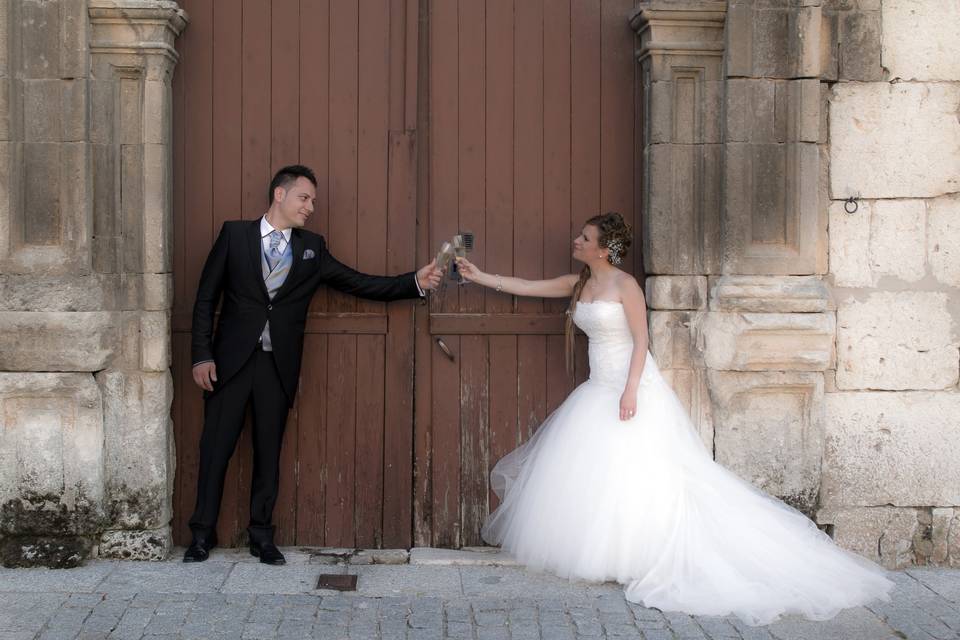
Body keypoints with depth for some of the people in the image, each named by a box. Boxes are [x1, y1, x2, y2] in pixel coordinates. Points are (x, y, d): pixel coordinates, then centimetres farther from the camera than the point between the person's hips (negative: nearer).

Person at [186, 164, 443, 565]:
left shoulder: (312, 248, 9)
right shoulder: (235, 234, 2)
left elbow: (360, 284, 6)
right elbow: (206, 297, 1)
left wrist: (415, 283, -5)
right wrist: (201, 355, -6)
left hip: (279, 365, 2)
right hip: (231, 359, -2)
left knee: (269, 452, 8)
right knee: (216, 448, 2)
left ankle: (261, 536, 19)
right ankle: (203, 534, 15)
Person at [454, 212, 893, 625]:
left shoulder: (625, 285, -12)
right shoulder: (578, 284, 8)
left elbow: (641, 340, -14)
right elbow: (523, 287, 13)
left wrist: (631, 389, -21)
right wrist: (477, 276, 10)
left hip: (631, 387, -8)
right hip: (599, 389, 8)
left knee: (636, 472, -5)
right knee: (585, 473, 8)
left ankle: (641, 556, 3)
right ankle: (598, 551, 16)